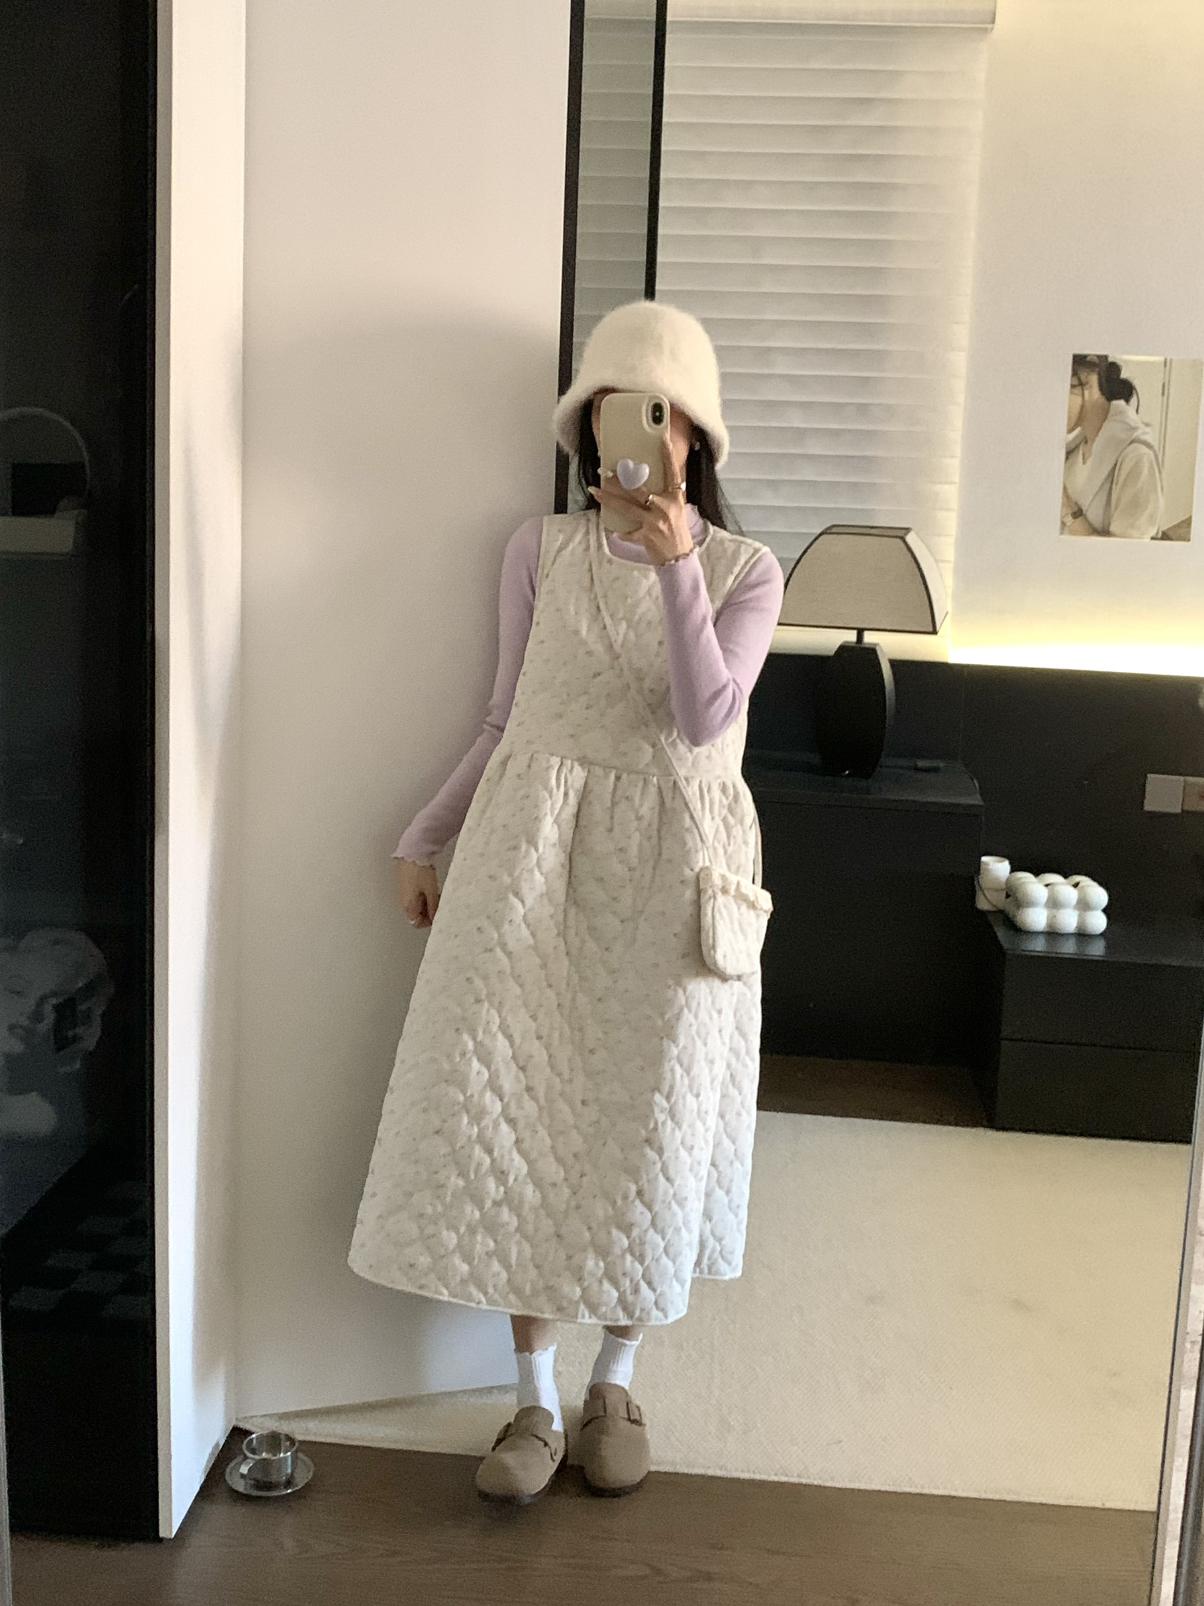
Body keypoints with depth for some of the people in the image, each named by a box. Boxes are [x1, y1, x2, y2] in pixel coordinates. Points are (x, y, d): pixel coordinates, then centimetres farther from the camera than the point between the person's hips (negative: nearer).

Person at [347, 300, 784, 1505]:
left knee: (646, 1119, 5)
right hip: (536, 848, 1)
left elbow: (705, 717, -14)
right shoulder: (540, 550, 6)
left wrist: (675, 565, -24)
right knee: (513, 1103, -1)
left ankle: (614, 1385, 25)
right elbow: (508, 722, 10)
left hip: (671, 862, -1)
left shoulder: (746, 572, 2)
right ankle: (534, 1399, 14)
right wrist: (421, 837, 8)